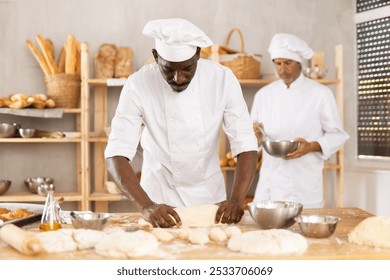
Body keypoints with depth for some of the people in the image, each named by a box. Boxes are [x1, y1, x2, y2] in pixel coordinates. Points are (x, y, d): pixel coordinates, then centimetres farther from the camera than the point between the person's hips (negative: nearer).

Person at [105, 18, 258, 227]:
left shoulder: (222, 78, -18)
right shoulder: (138, 86, -21)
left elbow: (245, 146, -17)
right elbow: (117, 155, -25)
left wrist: (237, 200, -32)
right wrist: (147, 206, -39)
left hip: (209, 194, 1)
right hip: (160, 195, 0)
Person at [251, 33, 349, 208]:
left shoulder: (320, 93, -1)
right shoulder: (263, 94, 8)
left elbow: (337, 135, 0)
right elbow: (253, 133, 13)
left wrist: (312, 147, -18)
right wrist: (253, 133, -10)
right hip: (270, 180, 3)